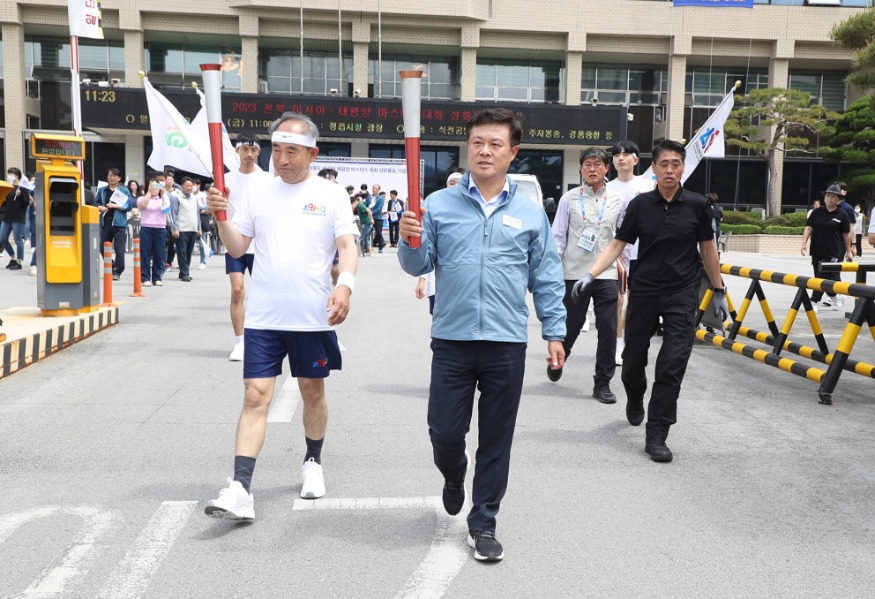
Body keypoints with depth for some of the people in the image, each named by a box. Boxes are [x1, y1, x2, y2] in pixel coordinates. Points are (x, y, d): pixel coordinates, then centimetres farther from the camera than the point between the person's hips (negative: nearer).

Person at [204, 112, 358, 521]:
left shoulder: (332, 196, -1)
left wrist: (345, 284, -26)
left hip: (314, 316, -1)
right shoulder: (257, 194, 6)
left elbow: (347, 246, -8)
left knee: (312, 391, 15)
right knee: (256, 396, -5)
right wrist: (220, 216, -12)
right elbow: (237, 248, 6)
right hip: (263, 317, 1)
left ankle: (313, 463, 36)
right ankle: (240, 490, -7)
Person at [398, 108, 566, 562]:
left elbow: (546, 278, 9)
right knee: (444, 431, 6)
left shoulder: (530, 213, 5)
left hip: (507, 343, 1)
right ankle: (454, 476, 41)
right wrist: (409, 240, -19)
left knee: (496, 439, 8)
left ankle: (483, 523, 25)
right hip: (451, 340, 0)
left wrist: (554, 331, 5)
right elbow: (418, 265, 1)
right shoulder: (439, 205, 2)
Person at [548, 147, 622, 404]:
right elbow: (557, 236, 0)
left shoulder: (616, 200, 5)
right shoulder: (569, 198, 0)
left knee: (608, 330, -2)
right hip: (574, 274, -1)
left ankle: (603, 383, 11)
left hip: (606, 275, 1)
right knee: (570, 327, 8)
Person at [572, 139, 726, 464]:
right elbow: (617, 244, 0)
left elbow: (708, 249, 7)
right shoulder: (640, 204, -1)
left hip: (682, 295, -1)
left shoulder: (697, 205, -1)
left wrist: (718, 292, 10)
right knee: (633, 358, 11)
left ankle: (656, 436, 1)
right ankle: (635, 400, 45)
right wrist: (590, 275, -12)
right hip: (643, 291, 1)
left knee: (672, 365, -7)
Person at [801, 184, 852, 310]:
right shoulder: (817, 212, 6)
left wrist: (848, 251, 8)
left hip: (833, 252, -4)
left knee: (823, 276, -9)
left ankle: (814, 301, -2)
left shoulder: (842, 215, 0)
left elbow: (846, 234, 5)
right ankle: (834, 296, 32)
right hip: (817, 251, 4)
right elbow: (808, 228, 2)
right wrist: (804, 243, -10)